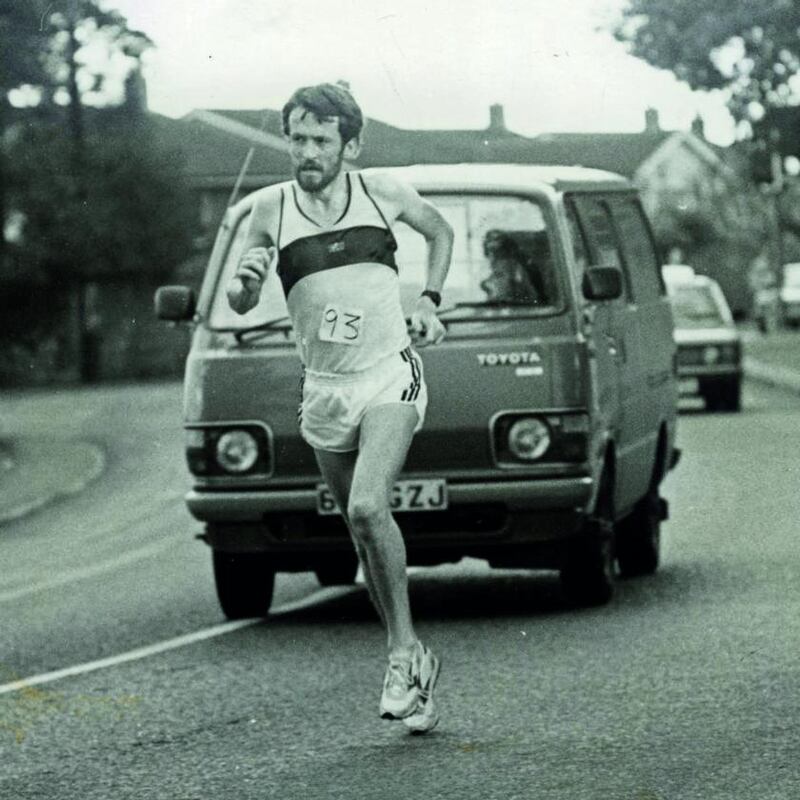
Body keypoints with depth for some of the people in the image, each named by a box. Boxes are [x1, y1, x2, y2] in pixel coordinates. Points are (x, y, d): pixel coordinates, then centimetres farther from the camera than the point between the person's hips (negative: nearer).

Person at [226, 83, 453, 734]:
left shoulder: (381, 193, -1)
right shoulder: (273, 208, 0)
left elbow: (441, 231, 19)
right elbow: (240, 303, 3)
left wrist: (428, 301, 7)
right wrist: (247, 280, -19)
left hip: (389, 375, -3)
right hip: (324, 388, 3)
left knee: (367, 508, -24)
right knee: (365, 528, 8)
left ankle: (403, 649, -15)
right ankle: (413, 659, 21)